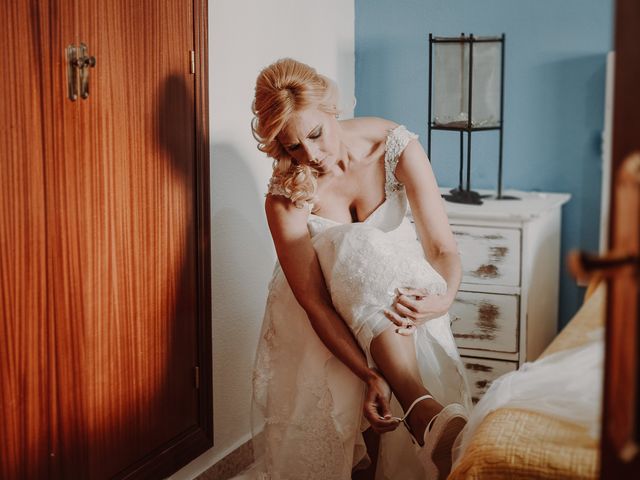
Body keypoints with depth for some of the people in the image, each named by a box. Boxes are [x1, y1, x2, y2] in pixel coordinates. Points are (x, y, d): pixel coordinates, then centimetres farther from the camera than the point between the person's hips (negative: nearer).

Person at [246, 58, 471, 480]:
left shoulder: (396, 147, -20)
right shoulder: (285, 196, -21)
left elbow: (442, 247, -21)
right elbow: (313, 300, -26)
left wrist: (443, 298, -44)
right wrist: (370, 375, -38)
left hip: (399, 287, 1)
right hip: (330, 313, -1)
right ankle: (421, 409, -47)